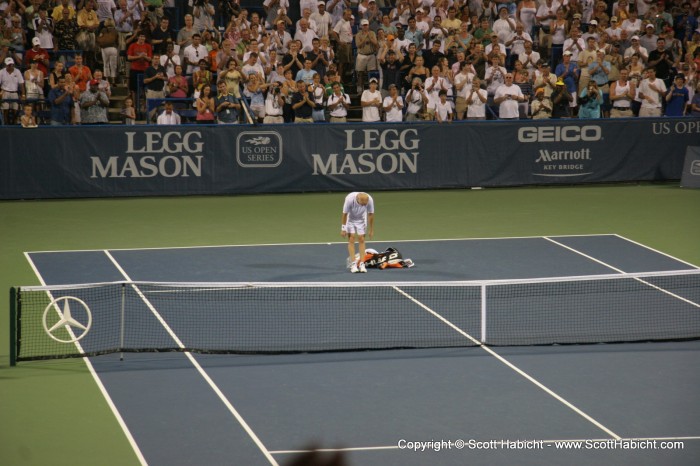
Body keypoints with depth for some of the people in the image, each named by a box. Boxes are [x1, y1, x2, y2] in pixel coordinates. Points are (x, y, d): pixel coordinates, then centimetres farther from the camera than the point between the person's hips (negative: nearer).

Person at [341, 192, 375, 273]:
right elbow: (344, 214, -23)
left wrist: (371, 230, -8)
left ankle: (361, 264, -6)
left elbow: (370, 215, -14)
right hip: (350, 219, -2)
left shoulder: (370, 200, -29)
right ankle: (353, 264, -13)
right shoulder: (350, 199, -36)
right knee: (351, 239, -11)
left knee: (361, 240, -6)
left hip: (361, 219, 2)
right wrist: (343, 229, -17)